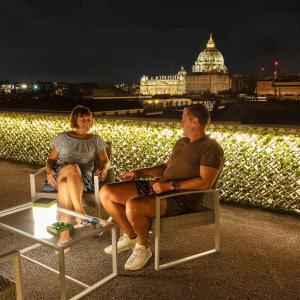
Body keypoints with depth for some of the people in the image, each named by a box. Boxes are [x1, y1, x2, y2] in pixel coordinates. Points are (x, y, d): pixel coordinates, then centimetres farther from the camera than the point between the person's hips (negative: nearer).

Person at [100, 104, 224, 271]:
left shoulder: (211, 148, -7)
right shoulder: (181, 142, 22)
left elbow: (205, 183, -18)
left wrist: (171, 185, -20)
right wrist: (139, 173, 16)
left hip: (181, 198, -9)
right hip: (158, 188, 9)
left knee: (133, 206, -35)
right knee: (106, 193, -2)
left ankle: (143, 248, -3)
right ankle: (131, 237, 16)